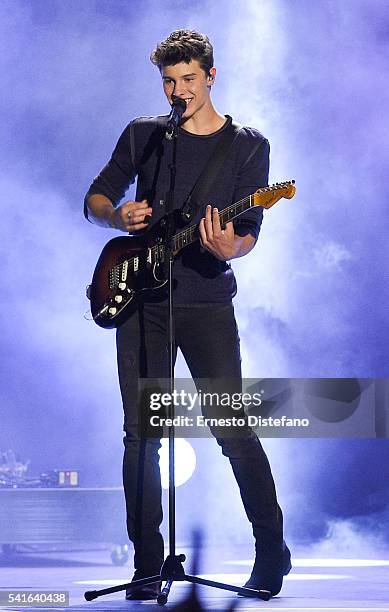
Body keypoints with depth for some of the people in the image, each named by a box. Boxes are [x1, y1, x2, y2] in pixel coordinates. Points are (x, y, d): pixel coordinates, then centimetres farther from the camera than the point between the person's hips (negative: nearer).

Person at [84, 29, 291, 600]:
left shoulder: (248, 145, 3)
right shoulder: (143, 134, 10)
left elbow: (249, 231, -4)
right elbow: (95, 198, 15)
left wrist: (229, 247, -27)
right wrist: (118, 215, -8)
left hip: (206, 301, -2)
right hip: (141, 301, 3)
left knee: (233, 429, -7)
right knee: (141, 435, 3)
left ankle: (272, 552, 10)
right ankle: (147, 565, 14)